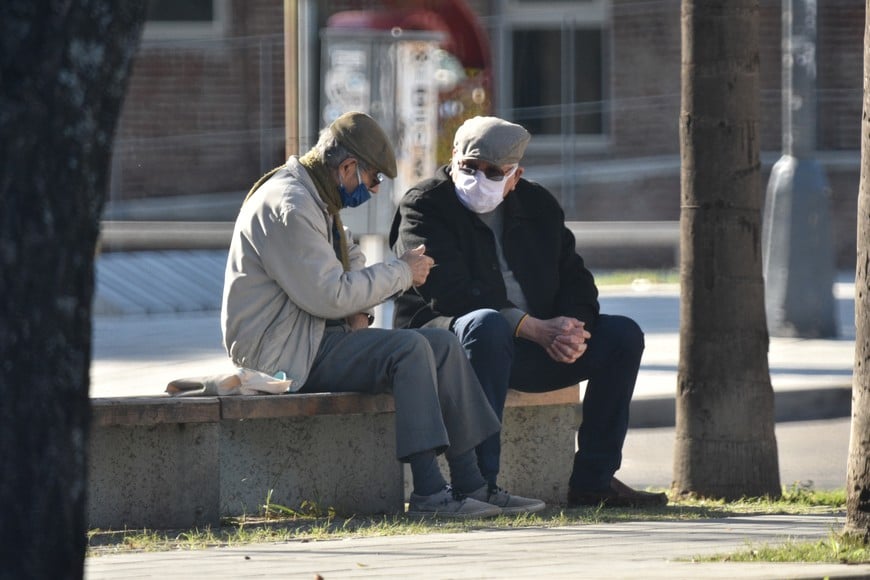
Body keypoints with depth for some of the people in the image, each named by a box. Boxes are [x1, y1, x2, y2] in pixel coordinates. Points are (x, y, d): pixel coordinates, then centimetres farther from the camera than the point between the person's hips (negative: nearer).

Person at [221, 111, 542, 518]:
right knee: (408, 349, -26)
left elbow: (350, 260, 28)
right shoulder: (289, 206, -19)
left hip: (315, 339, 11)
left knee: (443, 345, 2)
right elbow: (329, 296, -24)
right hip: (284, 354, -11)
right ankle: (428, 493, -28)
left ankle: (471, 485, 1)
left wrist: (358, 310, 6)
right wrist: (401, 273, -12)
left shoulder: (316, 199, 16)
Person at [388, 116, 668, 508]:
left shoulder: (539, 207, 12)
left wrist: (572, 330, -13)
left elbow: (575, 280, 12)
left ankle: (592, 481, -3)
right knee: (486, 324, -39)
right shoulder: (424, 207, -7)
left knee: (623, 336, -6)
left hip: (537, 340, 7)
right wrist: (535, 328, -25)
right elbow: (448, 293, -20)